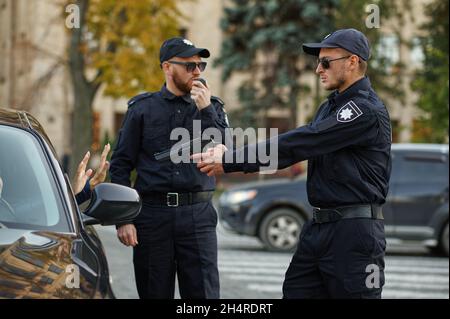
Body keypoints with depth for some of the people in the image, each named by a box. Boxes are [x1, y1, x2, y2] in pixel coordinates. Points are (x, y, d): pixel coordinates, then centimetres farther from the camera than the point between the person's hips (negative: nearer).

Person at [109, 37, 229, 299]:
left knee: (204, 293, -4)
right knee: (154, 293, 6)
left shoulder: (212, 107, 11)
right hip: (153, 214, 0)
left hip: (198, 215, 0)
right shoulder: (142, 108, 7)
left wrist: (205, 110, -9)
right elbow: (121, 166, 4)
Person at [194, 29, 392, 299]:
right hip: (319, 226, 9)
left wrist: (229, 162, -18)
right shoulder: (331, 106, 17)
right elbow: (295, 145, 10)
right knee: (294, 292, 6)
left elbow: (298, 144, -20)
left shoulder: (366, 111, -15)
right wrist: (231, 155, -5)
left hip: (354, 232, -9)